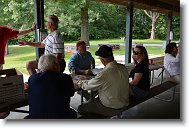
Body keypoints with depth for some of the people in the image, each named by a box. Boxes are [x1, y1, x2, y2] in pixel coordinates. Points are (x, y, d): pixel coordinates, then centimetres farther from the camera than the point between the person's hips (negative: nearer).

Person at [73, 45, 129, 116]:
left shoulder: (104, 73, -29)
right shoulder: (123, 68, -7)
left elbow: (88, 85, -14)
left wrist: (77, 83, 6)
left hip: (112, 109, -8)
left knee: (81, 108, 5)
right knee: (94, 100, 26)